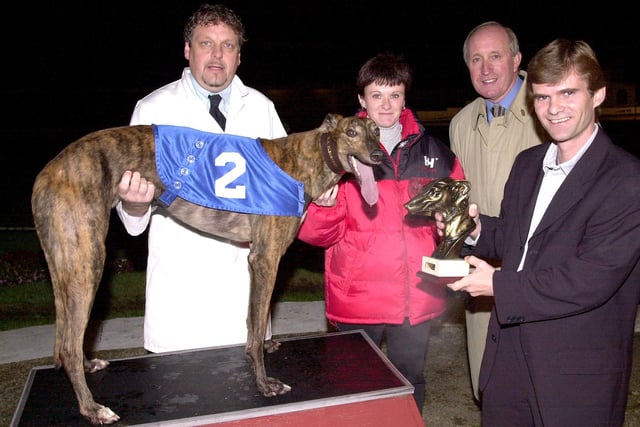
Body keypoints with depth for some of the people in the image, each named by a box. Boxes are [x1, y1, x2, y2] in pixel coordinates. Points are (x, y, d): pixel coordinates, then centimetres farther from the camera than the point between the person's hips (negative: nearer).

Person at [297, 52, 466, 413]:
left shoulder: (434, 152, 5)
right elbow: (318, 233, -4)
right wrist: (325, 205, -25)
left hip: (417, 298, 3)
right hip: (357, 300, -2)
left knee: (410, 382, 19)